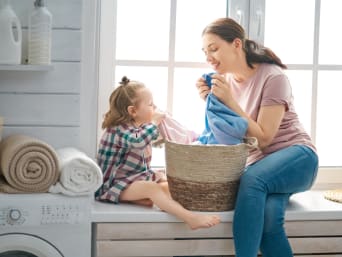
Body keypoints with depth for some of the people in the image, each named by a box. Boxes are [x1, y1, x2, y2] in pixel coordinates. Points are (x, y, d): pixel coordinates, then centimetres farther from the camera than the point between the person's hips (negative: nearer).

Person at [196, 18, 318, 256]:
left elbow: (263, 137, -16)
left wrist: (229, 101, -21)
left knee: (252, 179, -36)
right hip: (258, 162, 4)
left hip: (297, 156, -4)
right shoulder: (226, 80, 5)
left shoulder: (273, 77, -13)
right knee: (269, 215, -29)